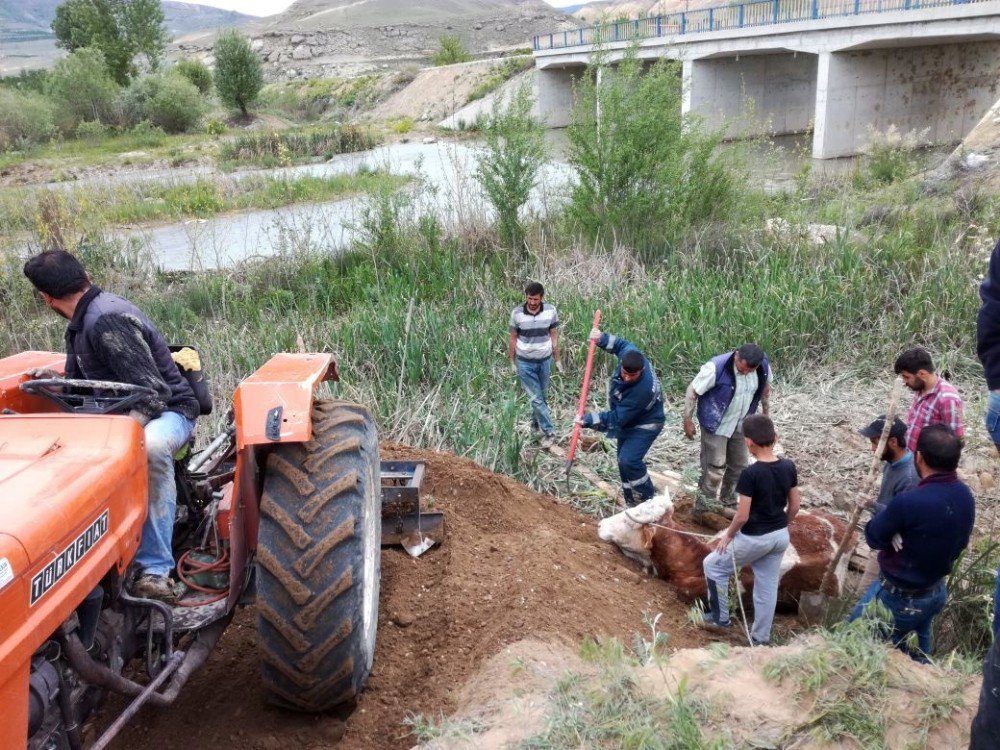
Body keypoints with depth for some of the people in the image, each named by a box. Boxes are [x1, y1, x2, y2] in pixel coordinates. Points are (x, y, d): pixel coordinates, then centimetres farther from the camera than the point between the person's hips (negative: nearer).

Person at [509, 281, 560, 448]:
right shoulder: (517, 313, -12)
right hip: (525, 362, -2)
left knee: (543, 396, 14)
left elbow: (554, 336, 0)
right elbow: (513, 338, -1)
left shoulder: (551, 311, -9)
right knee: (535, 398, -3)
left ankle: (535, 424, 36)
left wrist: (557, 360, 3)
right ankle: (549, 432, 4)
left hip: (545, 360, 2)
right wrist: (512, 362, 2)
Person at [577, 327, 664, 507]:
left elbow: (617, 418, -34)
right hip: (628, 423, 9)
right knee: (624, 461, 14)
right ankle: (633, 503, 29)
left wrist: (589, 420, -32)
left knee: (628, 461, -23)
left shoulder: (642, 389, -42)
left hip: (645, 425, -9)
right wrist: (602, 339, -6)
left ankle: (647, 500, -2)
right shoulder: (630, 355, -21)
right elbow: (622, 344, 7)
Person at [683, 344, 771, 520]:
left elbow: (765, 387, 9)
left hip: (739, 425, 6)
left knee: (738, 466, 15)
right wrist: (688, 421, -13)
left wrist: (766, 411, 18)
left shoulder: (763, 367, -14)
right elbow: (693, 391, -18)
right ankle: (703, 507, 8)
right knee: (715, 468, -7)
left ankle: (727, 503, 34)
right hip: (716, 425, -6)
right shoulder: (716, 367, -30)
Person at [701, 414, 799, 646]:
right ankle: (761, 638, 29)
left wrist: (728, 535, -3)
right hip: (780, 536, 6)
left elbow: (742, 516, -20)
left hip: (754, 539, -6)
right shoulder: (788, 467, -5)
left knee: (713, 565, 16)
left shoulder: (750, 474, -24)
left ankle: (720, 617, 25)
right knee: (768, 586, 18)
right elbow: (794, 507, 4)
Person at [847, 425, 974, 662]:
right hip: (937, 592, 7)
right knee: (918, 651, 25)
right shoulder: (965, 496, -8)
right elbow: (959, 542, 8)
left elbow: (873, 537, -18)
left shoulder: (909, 502, -34)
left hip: (899, 597, -7)